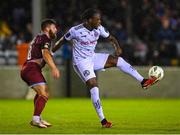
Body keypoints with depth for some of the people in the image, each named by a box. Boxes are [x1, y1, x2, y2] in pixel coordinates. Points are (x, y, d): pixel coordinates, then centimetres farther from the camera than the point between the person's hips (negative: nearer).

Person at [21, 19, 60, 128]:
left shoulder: (39, 38, 25)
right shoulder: (45, 38, -6)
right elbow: (45, 54, -24)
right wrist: (54, 68, -35)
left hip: (26, 69, 11)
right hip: (32, 68, -11)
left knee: (42, 92, 23)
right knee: (44, 94, -21)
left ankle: (37, 118, 24)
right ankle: (36, 120, -29)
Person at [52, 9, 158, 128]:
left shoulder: (99, 29, -4)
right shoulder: (75, 31, -20)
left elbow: (111, 38, 6)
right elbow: (61, 42, -7)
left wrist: (117, 47, -15)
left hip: (93, 58, 6)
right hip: (81, 62, -6)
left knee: (117, 60, -9)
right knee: (94, 87, -18)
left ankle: (143, 81, -7)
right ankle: (103, 120, -14)